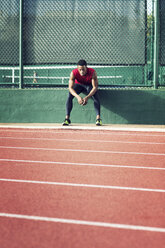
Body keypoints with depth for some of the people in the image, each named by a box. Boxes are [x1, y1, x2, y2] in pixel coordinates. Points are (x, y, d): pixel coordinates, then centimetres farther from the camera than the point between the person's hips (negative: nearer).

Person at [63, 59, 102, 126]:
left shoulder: (92, 72, -34)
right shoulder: (73, 73, -31)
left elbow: (95, 87, -32)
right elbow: (70, 87, -33)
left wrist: (87, 97, -47)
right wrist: (78, 96, -51)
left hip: (89, 85, -1)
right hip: (78, 85, 1)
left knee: (95, 97, -29)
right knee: (69, 96, -23)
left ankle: (98, 118, -29)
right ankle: (67, 119, -17)